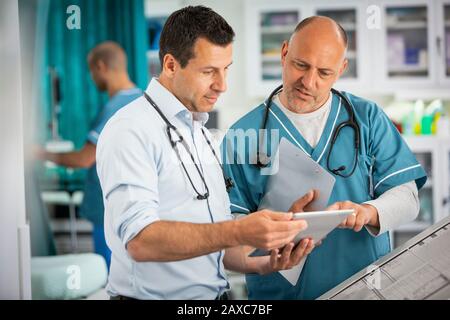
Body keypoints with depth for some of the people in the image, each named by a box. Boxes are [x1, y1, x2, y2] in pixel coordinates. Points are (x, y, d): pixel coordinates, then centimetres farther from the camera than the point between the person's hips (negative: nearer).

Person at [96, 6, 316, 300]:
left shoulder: (202, 133, 13)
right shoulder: (130, 131, -11)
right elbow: (141, 241, -24)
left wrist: (262, 264, -3)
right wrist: (238, 232, -33)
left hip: (215, 293, 7)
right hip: (154, 296, -6)